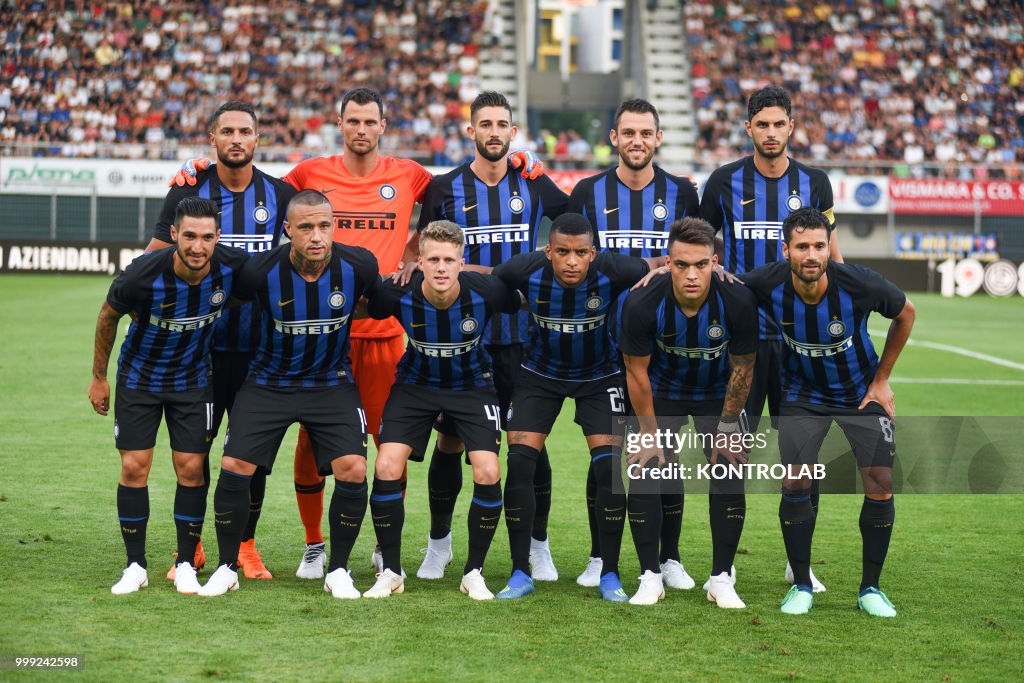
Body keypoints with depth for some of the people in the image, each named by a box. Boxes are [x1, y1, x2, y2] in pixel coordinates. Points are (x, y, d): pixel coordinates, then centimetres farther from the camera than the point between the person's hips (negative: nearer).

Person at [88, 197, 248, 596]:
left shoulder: (232, 267, -23)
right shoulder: (143, 275, -27)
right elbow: (108, 317, -7)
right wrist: (98, 377, 1)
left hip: (193, 380, 1)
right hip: (139, 378, -1)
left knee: (191, 470, -2)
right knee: (134, 467, -3)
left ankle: (186, 565, 12)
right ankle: (135, 566, 9)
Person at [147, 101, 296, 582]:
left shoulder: (279, 194, 4)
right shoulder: (189, 191, 1)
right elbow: (154, 258, 5)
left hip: (260, 345, 1)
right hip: (201, 342, -1)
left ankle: (245, 544, 17)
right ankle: (191, 545, 14)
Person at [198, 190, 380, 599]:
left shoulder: (358, 266, -17)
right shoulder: (261, 271, -20)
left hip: (332, 383, 0)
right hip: (269, 381, 0)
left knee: (353, 470, -15)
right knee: (234, 467, -10)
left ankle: (338, 571, 5)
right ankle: (227, 568, 10)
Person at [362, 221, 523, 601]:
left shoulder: (485, 292, -27)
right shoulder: (399, 295, -25)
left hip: (472, 387, 0)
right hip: (416, 385, 1)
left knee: (487, 474, -16)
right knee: (386, 469, -14)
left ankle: (474, 573, 4)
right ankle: (391, 572, 2)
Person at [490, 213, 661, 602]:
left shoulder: (611, 271, -27)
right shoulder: (527, 271, -26)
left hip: (599, 377, -1)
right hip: (540, 375, 1)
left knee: (611, 469, -11)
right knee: (519, 464, -9)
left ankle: (610, 575, 3)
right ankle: (520, 574, 2)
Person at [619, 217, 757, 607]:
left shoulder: (738, 302, -29)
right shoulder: (642, 304, -30)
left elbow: (743, 368, -14)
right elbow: (637, 371, -16)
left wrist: (727, 429, -10)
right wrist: (650, 435, -11)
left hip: (717, 395, 0)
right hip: (662, 392, 0)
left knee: (729, 477, -11)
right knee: (644, 477, -11)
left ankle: (721, 579, 3)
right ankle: (651, 577, 3)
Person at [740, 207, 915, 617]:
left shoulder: (859, 285, -28)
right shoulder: (766, 286, -26)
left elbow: (905, 314, -6)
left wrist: (882, 379, -2)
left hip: (861, 393, 0)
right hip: (802, 395, 1)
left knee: (880, 485, -9)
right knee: (795, 484, -11)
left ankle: (870, 588, 8)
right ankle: (801, 586, 7)